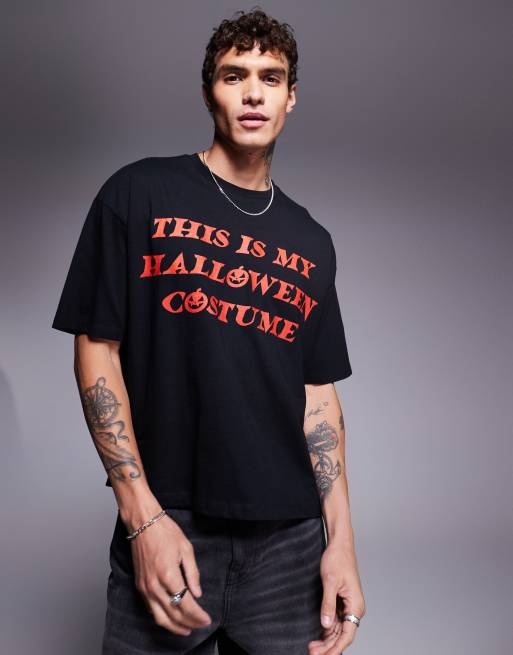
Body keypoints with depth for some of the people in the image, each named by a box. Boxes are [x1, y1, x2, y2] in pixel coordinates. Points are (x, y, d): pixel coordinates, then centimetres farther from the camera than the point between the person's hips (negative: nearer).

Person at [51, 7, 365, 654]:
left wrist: (341, 538, 3)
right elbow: (96, 351, -4)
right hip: (168, 530, -3)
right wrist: (143, 517, -11)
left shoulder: (311, 241, 11)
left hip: (290, 539, 4)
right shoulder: (140, 194, 0)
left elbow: (318, 392, 11)